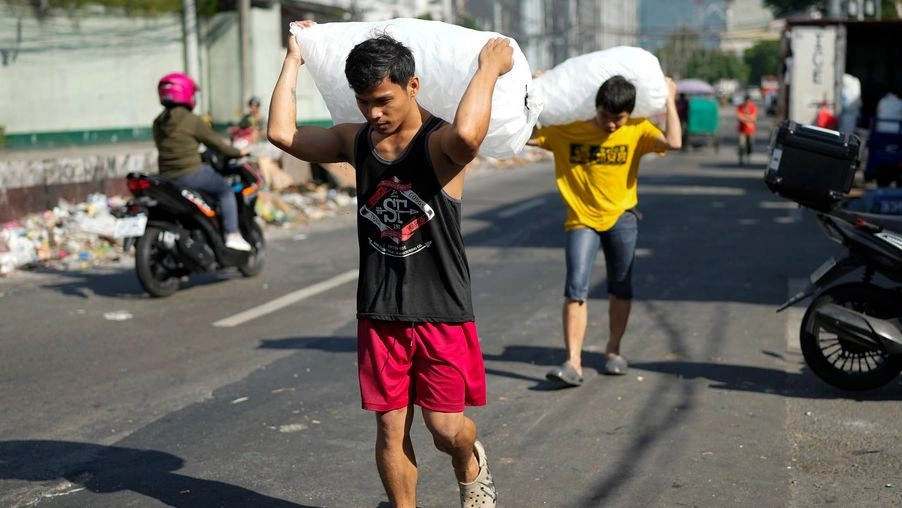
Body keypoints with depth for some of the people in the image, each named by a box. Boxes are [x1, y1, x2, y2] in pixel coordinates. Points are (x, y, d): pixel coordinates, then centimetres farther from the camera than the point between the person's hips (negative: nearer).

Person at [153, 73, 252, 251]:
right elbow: (215, 141, -5)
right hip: (190, 174, -7)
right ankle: (232, 235, 1)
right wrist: (238, 152, 11)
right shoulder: (192, 121, -11)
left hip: (166, 177, 7)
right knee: (225, 190, 9)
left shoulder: (158, 123, 9)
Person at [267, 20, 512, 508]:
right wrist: (294, 59, 4)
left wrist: (489, 68, -26)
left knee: (447, 430, 2)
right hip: (380, 314, 4)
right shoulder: (356, 142, 2)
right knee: (390, 430, 8)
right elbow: (282, 133, -3)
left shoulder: (440, 144, -15)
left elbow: (467, 132, -39)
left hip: (442, 313, -4)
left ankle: (472, 464, 37)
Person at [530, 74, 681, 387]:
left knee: (620, 288, 13)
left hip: (621, 217, 1)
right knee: (576, 288, -14)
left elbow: (674, 142, -23)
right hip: (581, 220, -1)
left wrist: (669, 99, -16)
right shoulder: (567, 130, -8)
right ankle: (573, 363, -15)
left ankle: (613, 350, 33)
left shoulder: (637, 131, -7)